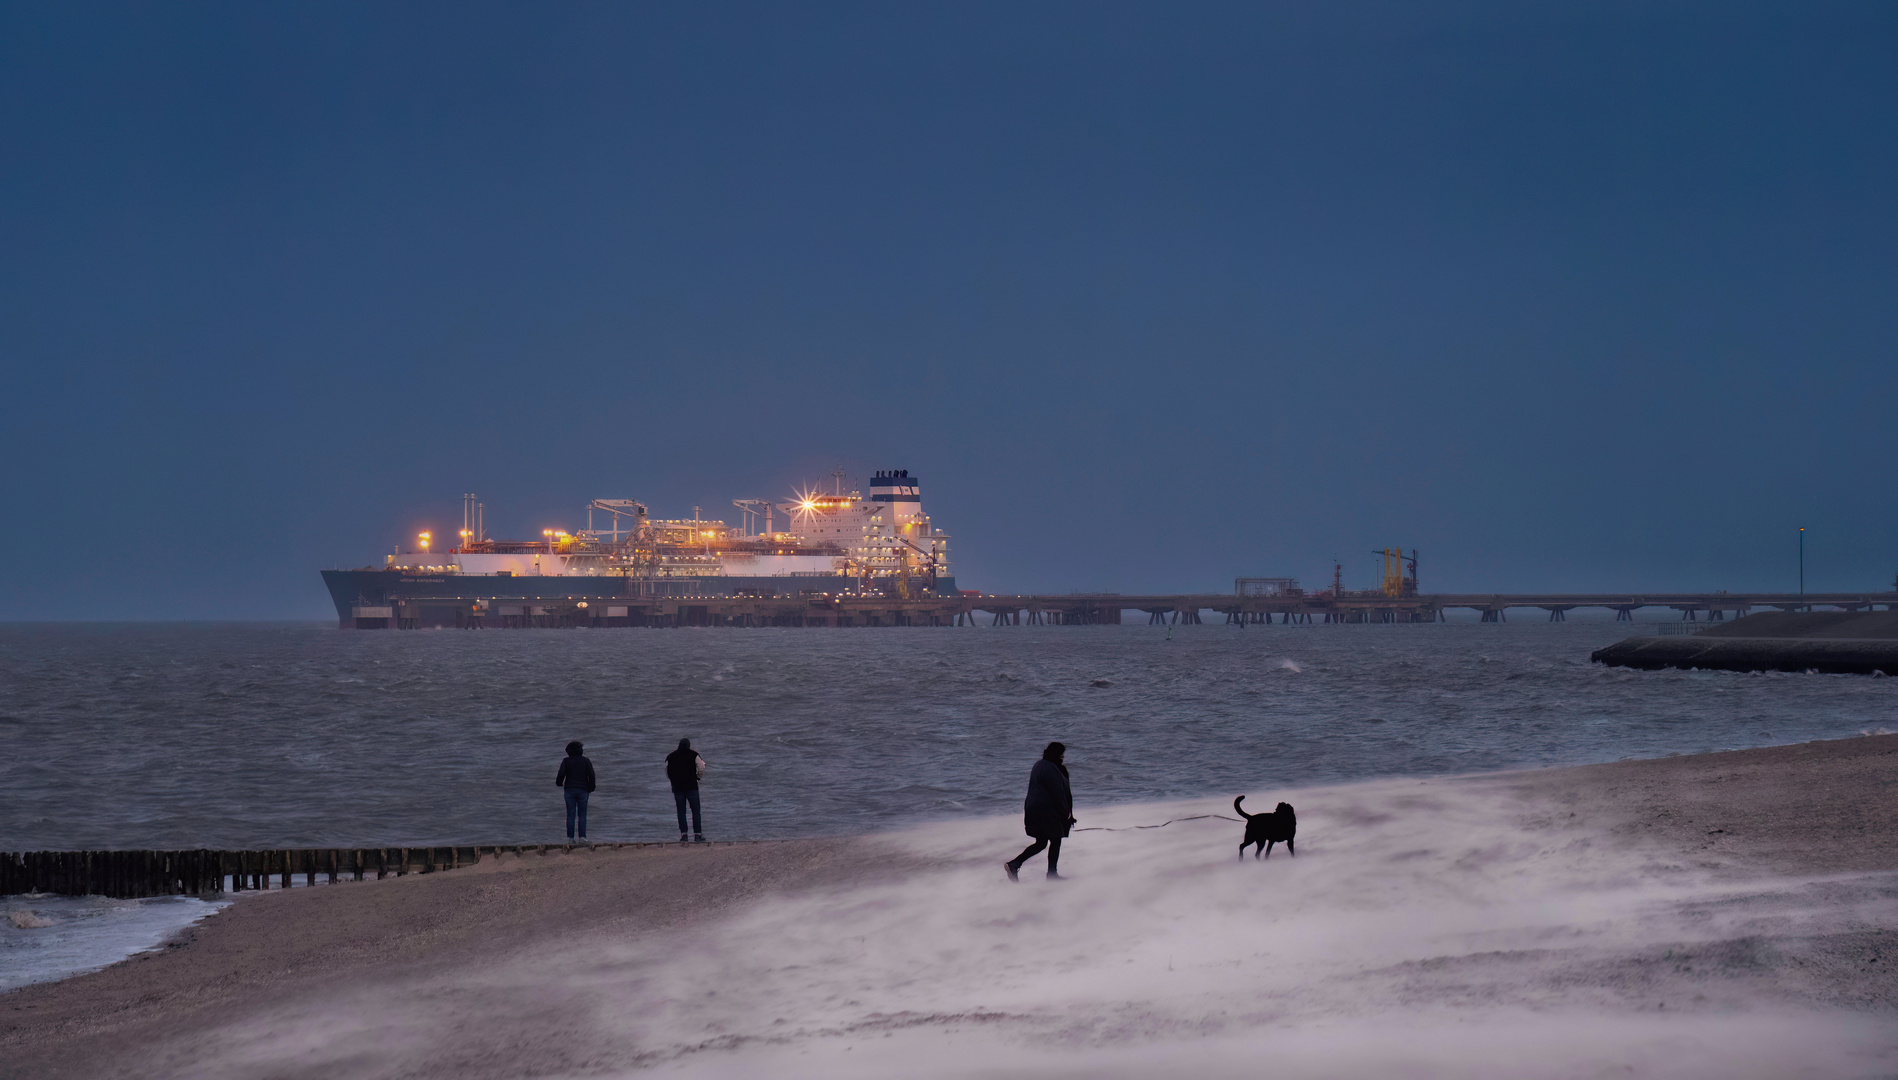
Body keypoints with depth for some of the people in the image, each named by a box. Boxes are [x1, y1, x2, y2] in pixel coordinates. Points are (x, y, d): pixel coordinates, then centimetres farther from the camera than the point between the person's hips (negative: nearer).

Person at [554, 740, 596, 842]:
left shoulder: (566, 761, -1)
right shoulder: (586, 761, 2)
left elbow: (561, 774, -10)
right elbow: (591, 775, -4)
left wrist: (559, 783, 10)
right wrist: (591, 788, 8)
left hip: (570, 790, 0)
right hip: (583, 790, 0)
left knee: (571, 815, 2)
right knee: (582, 815, 5)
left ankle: (570, 837, -2)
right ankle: (582, 836, -4)